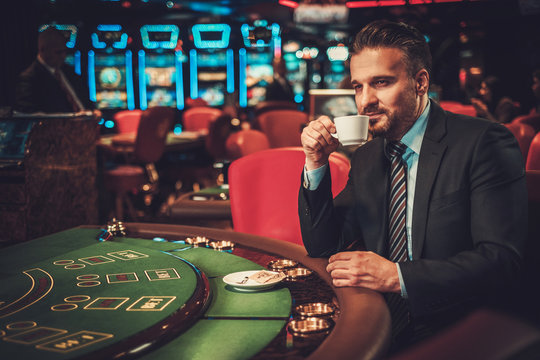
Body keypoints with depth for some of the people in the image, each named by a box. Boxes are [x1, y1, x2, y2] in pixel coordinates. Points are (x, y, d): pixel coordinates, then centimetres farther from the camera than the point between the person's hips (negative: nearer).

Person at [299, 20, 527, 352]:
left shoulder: (484, 144, -8)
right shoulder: (367, 157, 12)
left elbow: (501, 260, -17)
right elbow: (322, 247, 11)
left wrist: (395, 276, -24)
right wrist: (316, 163, -1)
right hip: (380, 330, 6)